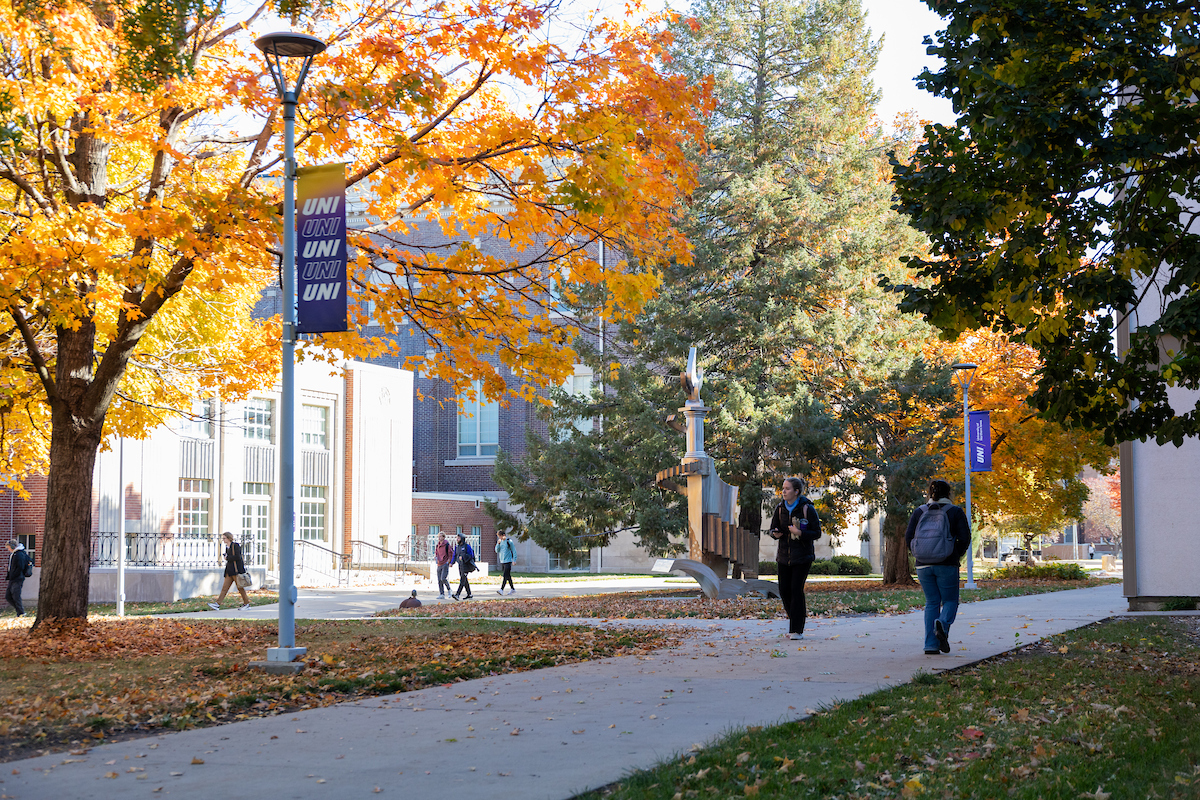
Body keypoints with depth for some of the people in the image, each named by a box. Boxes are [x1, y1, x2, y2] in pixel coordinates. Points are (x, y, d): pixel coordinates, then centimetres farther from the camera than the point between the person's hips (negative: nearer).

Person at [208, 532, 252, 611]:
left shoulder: (235, 545, -9)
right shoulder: (227, 547, 16)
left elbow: (237, 557, -20)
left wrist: (227, 558, -9)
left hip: (236, 569, -8)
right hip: (229, 570, 8)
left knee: (239, 587, -3)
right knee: (225, 587, 0)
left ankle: (246, 604, 8)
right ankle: (217, 605, -7)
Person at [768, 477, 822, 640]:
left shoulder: (807, 509, -8)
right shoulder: (780, 508, 6)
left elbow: (817, 533, -6)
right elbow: (773, 529, 16)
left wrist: (800, 533, -22)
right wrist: (775, 533, -8)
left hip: (802, 556, -5)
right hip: (784, 555, 5)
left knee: (796, 589, -10)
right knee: (784, 590, 1)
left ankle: (797, 630, -5)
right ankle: (799, 616, 25)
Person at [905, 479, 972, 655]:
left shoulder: (919, 512, 6)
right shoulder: (955, 511, 1)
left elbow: (909, 538, 2)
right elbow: (965, 538, -6)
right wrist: (957, 555, 9)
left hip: (923, 565, 2)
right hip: (947, 565, -2)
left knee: (931, 603, 11)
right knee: (950, 600, 11)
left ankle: (931, 645, 3)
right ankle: (943, 624, -23)